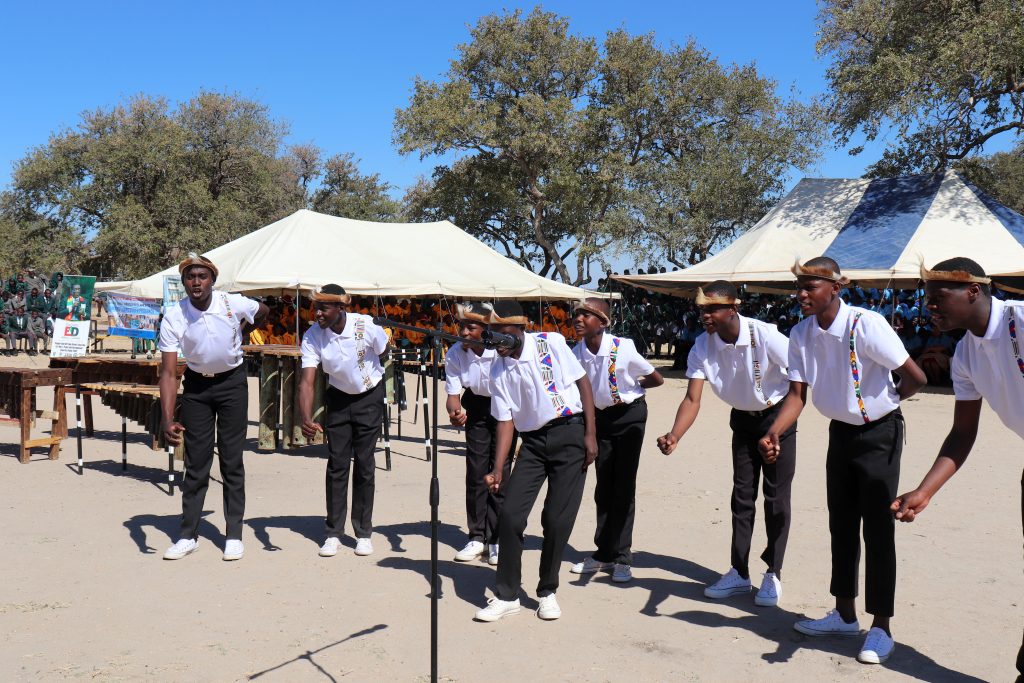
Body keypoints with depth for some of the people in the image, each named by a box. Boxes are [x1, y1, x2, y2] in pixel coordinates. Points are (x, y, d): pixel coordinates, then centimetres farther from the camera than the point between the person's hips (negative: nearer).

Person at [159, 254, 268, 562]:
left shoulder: (234, 304, -19)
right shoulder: (173, 317, -18)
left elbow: (262, 311, 6)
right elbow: (168, 372, -21)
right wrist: (168, 420, -30)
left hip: (232, 381, -1)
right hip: (196, 385, 1)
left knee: (232, 461, 1)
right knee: (195, 461, 3)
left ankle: (234, 536, 7)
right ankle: (188, 536, 12)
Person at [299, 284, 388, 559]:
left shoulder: (366, 327, -25)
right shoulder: (312, 337, -20)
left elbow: (385, 353, -4)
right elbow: (307, 381, -25)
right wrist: (306, 419, -40)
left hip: (369, 397, -2)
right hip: (338, 399, 2)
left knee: (364, 465, -1)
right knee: (337, 465, 0)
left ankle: (364, 533, 10)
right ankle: (334, 533, 9)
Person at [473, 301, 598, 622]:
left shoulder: (551, 343, -8)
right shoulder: (498, 371, 1)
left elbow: (583, 383, -4)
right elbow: (505, 420, 2)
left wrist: (590, 434, -8)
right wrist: (498, 469, -7)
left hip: (569, 433, -3)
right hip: (532, 441, 3)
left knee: (557, 519, -3)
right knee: (510, 514, -5)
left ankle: (547, 592, 17)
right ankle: (506, 595, 10)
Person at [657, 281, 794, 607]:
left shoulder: (765, 336, -29)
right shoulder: (703, 346, -17)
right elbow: (693, 399, -19)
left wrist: (776, 430, -19)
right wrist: (674, 436, -36)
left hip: (777, 415, -4)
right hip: (742, 419, 4)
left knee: (776, 496, -2)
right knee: (742, 494, 9)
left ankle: (773, 575, 10)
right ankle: (739, 573, 19)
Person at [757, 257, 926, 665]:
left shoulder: (866, 325, -25)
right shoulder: (801, 335, -6)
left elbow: (915, 378, -19)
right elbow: (797, 394, -7)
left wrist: (884, 400, -1)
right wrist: (773, 434, -22)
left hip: (879, 433, -6)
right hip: (840, 431, 7)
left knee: (877, 529, -3)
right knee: (841, 525, 14)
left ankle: (880, 628, 9)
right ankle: (845, 615, 29)